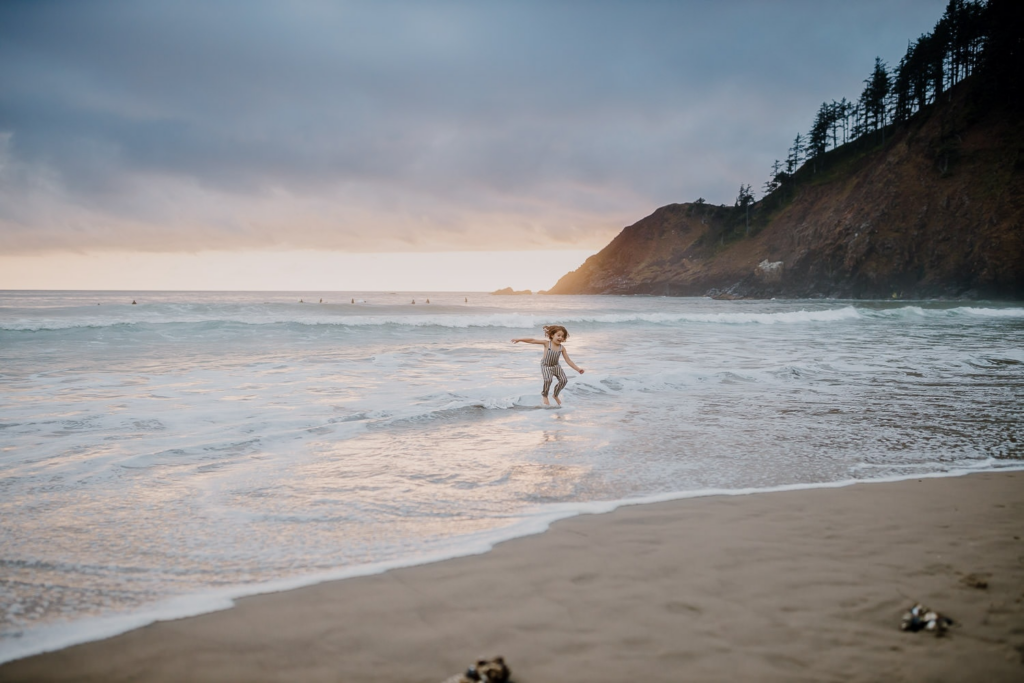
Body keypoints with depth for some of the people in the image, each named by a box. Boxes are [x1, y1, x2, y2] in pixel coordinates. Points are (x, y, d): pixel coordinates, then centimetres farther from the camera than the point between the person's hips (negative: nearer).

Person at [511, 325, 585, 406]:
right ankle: (545, 396, -1)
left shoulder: (562, 348, -5)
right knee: (548, 379, -28)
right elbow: (533, 341, -13)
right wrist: (520, 340, -16)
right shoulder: (547, 343, -12)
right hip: (546, 366, -4)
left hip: (556, 366, 4)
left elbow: (568, 360, -3)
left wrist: (578, 369, -11)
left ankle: (555, 395, 15)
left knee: (564, 380, -11)